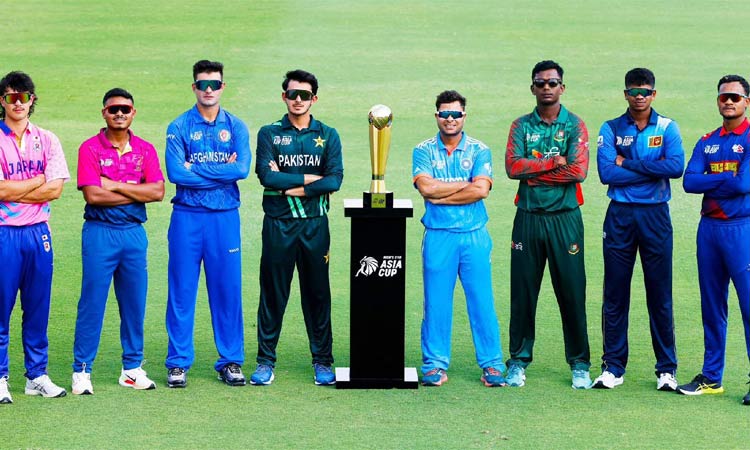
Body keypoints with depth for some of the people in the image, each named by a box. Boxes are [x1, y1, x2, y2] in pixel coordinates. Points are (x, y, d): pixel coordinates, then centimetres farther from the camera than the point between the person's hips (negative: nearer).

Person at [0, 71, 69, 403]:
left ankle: (37, 376, 15)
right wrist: (39, 180, -5)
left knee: (38, 308, 7)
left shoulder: (47, 141, 9)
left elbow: (55, 189, -1)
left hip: (38, 232, 4)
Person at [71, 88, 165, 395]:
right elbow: (92, 195, -14)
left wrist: (116, 185, -11)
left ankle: (132, 369, 17)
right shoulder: (90, 148, -3)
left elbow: (157, 191, -6)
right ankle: (81, 371, 2)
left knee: (134, 303, 8)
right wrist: (136, 193, -10)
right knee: (92, 303, -3)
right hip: (99, 232, -4)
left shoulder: (145, 150, 8)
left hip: (134, 232, 4)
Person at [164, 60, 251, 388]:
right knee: (182, 290, 1)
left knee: (228, 289, 5)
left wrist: (196, 169, -12)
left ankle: (231, 361, 13)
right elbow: (175, 172, -12)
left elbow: (242, 168, -10)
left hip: (225, 216, 1)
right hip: (187, 216, -1)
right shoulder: (179, 127, 1)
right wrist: (222, 171, -10)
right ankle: (178, 363, 8)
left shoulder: (236, 127, 6)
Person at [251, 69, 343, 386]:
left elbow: (335, 179, -5)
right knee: (273, 293, 2)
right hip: (278, 224, -1)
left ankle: (322, 361, 12)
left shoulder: (328, 135, 8)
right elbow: (266, 175, -10)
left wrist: (293, 188, -11)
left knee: (317, 293, 5)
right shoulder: (269, 133, 5)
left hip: (314, 224, 1)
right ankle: (265, 361, 8)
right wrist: (310, 178, -9)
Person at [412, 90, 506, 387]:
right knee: (436, 303, 1)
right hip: (438, 236, 0)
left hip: (474, 236, 0)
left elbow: (481, 190, -9)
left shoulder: (479, 151, 6)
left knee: (482, 301, 0)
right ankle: (435, 365, 8)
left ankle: (491, 365, 5)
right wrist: (466, 184, -6)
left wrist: (440, 194, -8)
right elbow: (425, 187, -9)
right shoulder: (424, 151, 7)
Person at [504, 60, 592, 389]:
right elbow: (512, 166, -7)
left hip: (565, 217, -2)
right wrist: (555, 162, -10)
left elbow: (578, 171, -12)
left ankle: (579, 364, 9)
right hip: (528, 218, 2)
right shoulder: (521, 126, 8)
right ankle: (519, 361, 12)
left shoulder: (574, 125, 2)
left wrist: (533, 172, -8)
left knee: (572, 292, 0)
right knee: (523, 291, 3)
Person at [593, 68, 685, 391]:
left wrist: (628, 163, -11)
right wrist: (652, 169, -10)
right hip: (619, 216, 1)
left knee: (660, 294, 1)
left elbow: (676, 166, -13)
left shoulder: (667, 128, 5)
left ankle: (666, 369, 8)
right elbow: (606, 173, -9)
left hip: (655, 216, 0)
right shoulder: (611, 129, 5)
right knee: (615, 294, 2)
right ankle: (613, 367, 9)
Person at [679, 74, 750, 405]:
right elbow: (689, 182, 0)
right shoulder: (707, 142, 13)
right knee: (712, 306, 11)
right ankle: (711, 377, 19)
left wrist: (710, 181, -2)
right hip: (709, 227, 6)